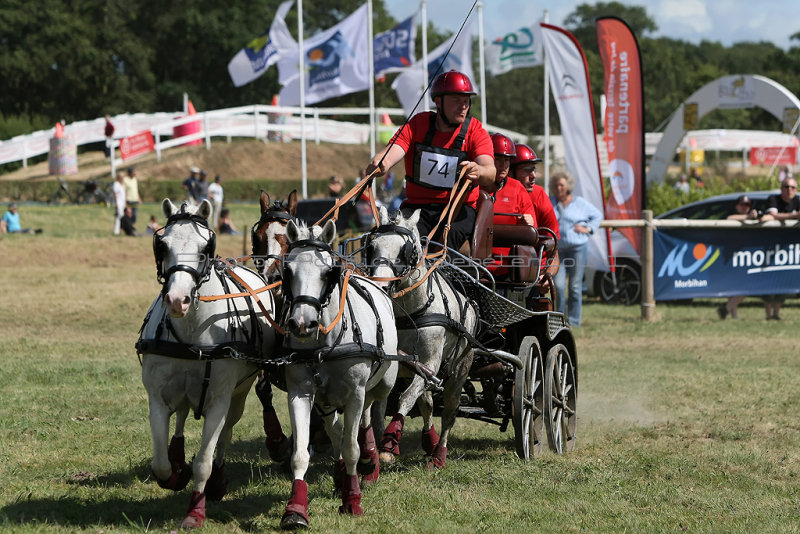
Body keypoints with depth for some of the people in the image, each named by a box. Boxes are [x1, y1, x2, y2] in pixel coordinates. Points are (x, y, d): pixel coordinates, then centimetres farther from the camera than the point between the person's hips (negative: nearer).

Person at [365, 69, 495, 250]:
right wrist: (379, 164, -36)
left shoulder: (475, 131, 0)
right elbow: (393, 150, -11)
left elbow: (490, 172, -16)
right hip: (417, 206, 1)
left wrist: (478, 172, -42)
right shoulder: (418, 124, 5)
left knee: (449, 234, -35)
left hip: (459, 209, -1)